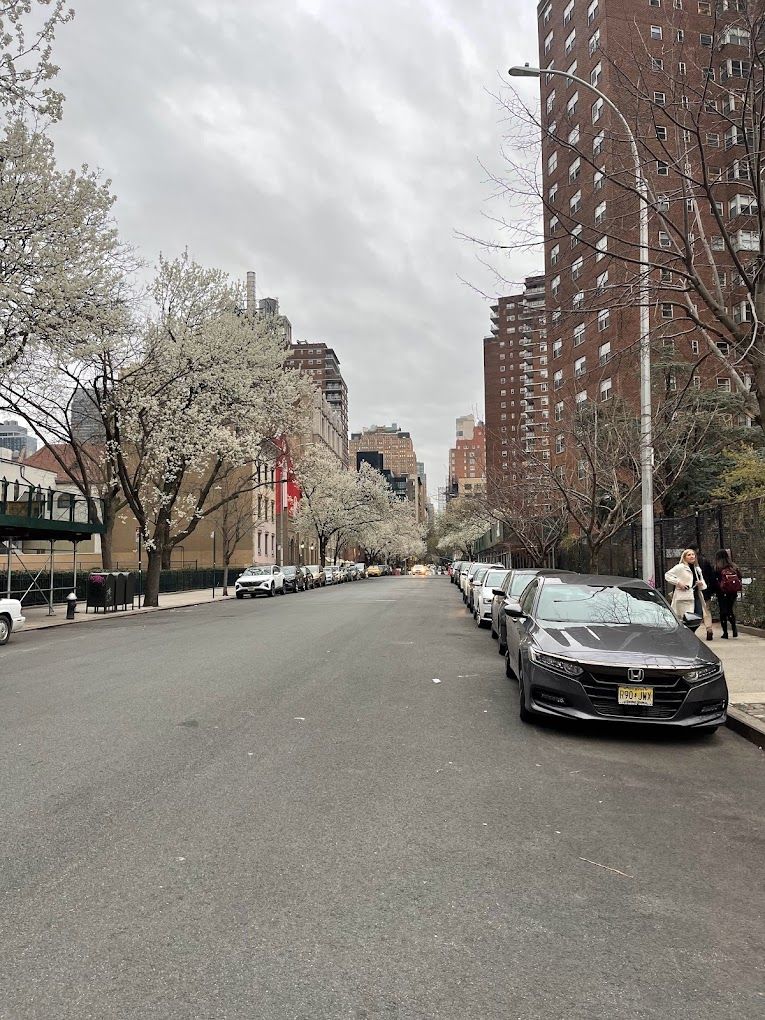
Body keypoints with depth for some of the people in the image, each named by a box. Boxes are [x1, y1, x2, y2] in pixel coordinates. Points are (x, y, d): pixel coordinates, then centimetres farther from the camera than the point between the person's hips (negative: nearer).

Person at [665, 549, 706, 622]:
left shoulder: (697, 569, 20)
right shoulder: (680, 567, -2)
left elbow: (703, 586, 25)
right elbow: (667, 575, -5)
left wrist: (701, 584, 1)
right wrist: (678, 582, -14)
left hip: (695, 598, 7)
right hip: (684, 599, -7)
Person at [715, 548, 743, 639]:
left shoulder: (717, 568, -11)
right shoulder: (734, 566, 0)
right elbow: (740, 577, 4)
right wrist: (737, 588, 11)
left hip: (722, 593, -4)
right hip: (733, 593, 4)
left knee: (723, 612, 4)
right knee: (730, 610, 18)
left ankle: (725, 632, 3)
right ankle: (734, 628, 0)